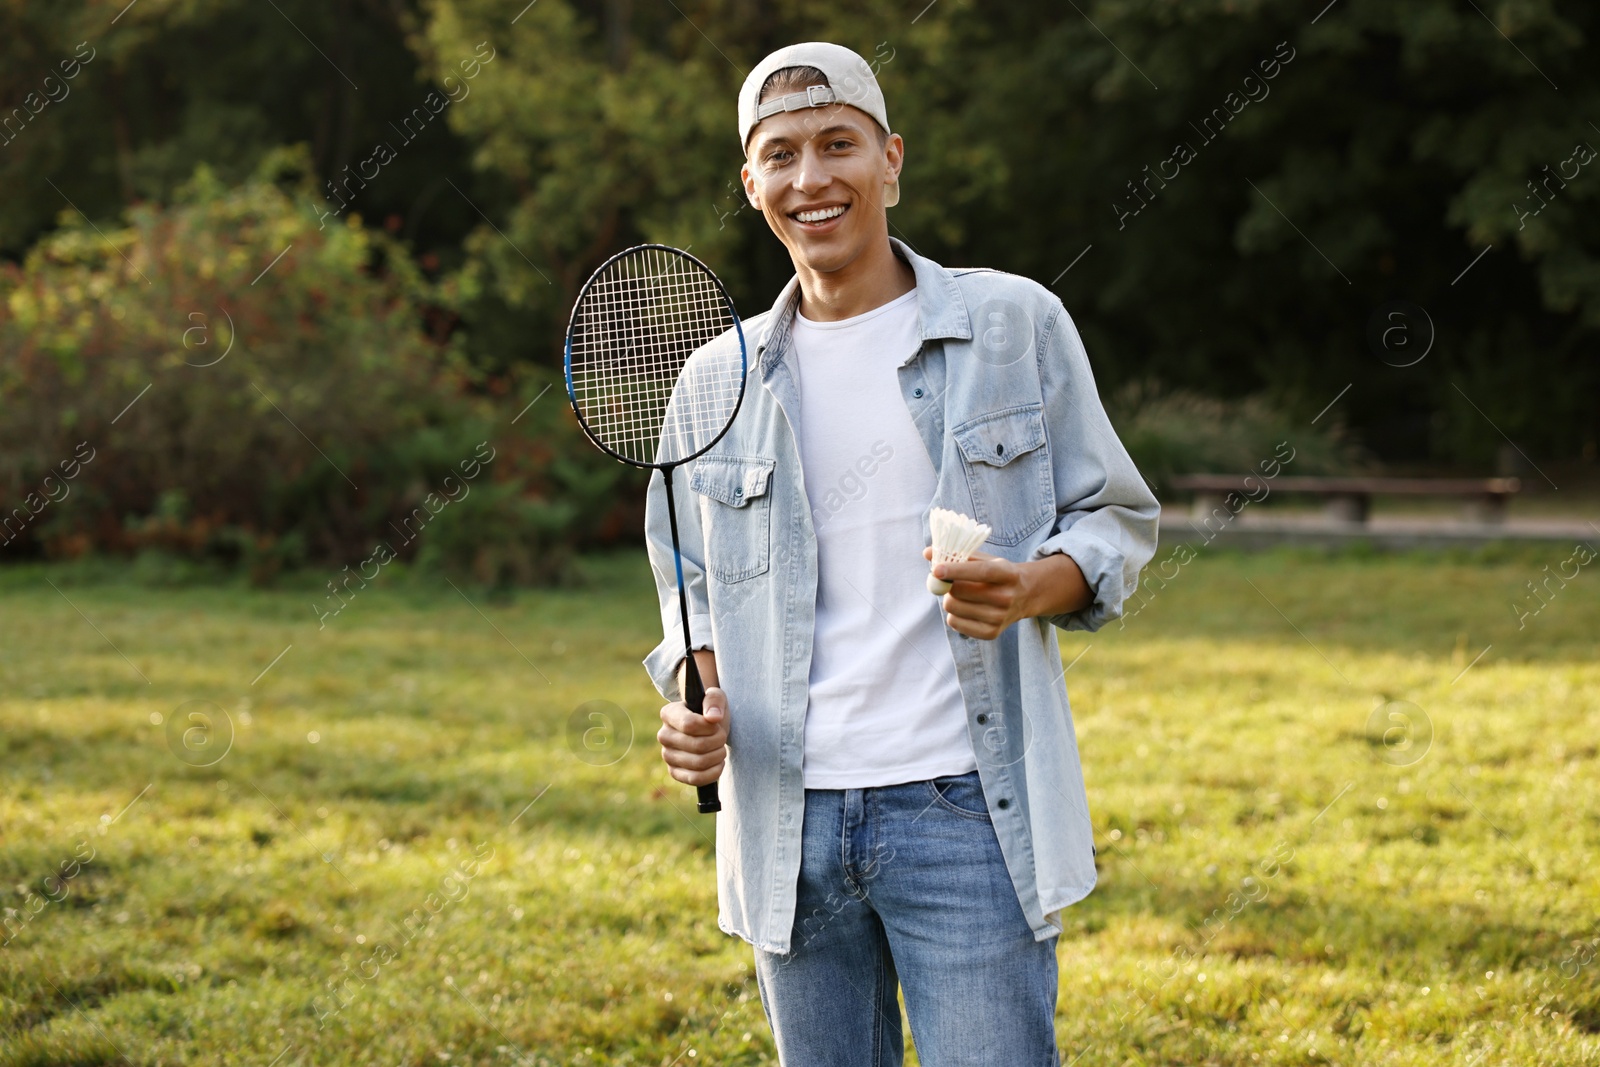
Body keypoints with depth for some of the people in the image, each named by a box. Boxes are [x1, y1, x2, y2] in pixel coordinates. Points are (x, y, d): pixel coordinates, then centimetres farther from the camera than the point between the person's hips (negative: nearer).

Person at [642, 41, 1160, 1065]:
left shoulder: (1017, 323, 2)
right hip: (788, 818, 3)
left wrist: (1033, 587, -16)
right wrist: (696, 701, -2)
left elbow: (1117, 519, 6)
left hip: (964, 805, -3)